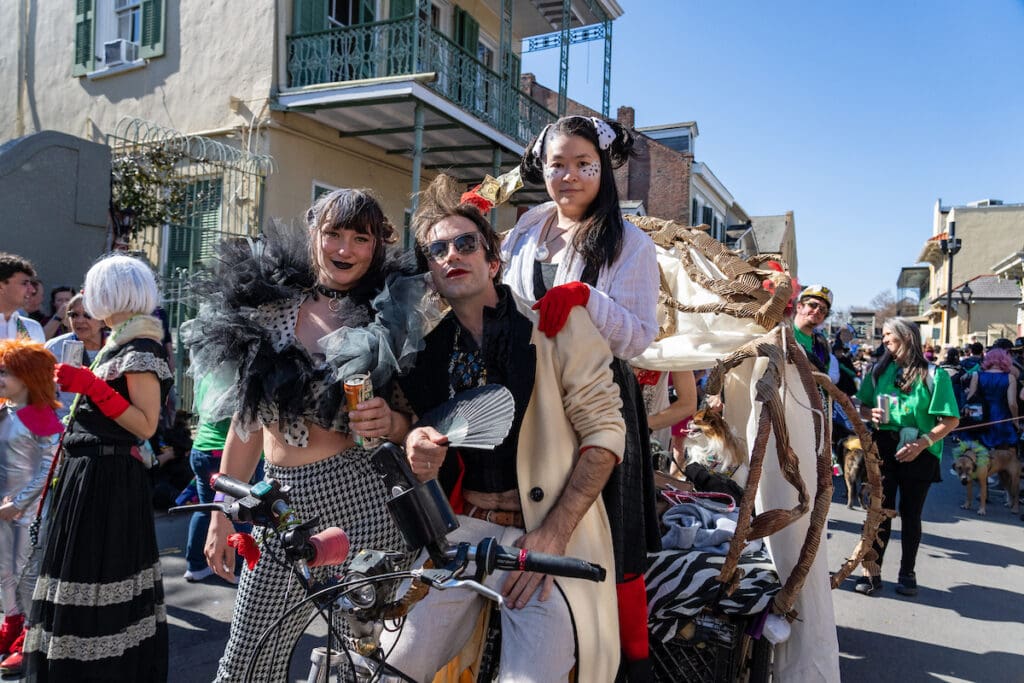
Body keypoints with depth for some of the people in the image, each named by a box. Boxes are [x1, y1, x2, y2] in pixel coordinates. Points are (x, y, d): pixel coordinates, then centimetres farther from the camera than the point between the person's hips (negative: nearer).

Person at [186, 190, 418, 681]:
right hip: (284, 504, 3)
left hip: (361, 499, -3)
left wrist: (391, 423, -17)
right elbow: (247, 422, 12)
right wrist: (221, 517, 12)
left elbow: (416, 419, 7)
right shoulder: (270, 308, 8)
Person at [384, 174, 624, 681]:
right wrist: (419, 457, -7)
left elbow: (604, 431, -8)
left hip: (546, 531, -3)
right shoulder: (427, 348, 8)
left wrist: (552, 536, -16)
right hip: (459, 528, 4)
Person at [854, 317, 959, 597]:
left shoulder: (933, 374, -6)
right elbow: (862, 406, 14)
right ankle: (873, 572, 8)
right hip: (883, 448, 2)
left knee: (911, 513, 10)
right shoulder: (879, 370, 6)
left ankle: (908, 573, 25)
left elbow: (951, 420, -8)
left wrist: (921, 444, -19)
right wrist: (871, 414, -9)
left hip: (918, 453, -2)